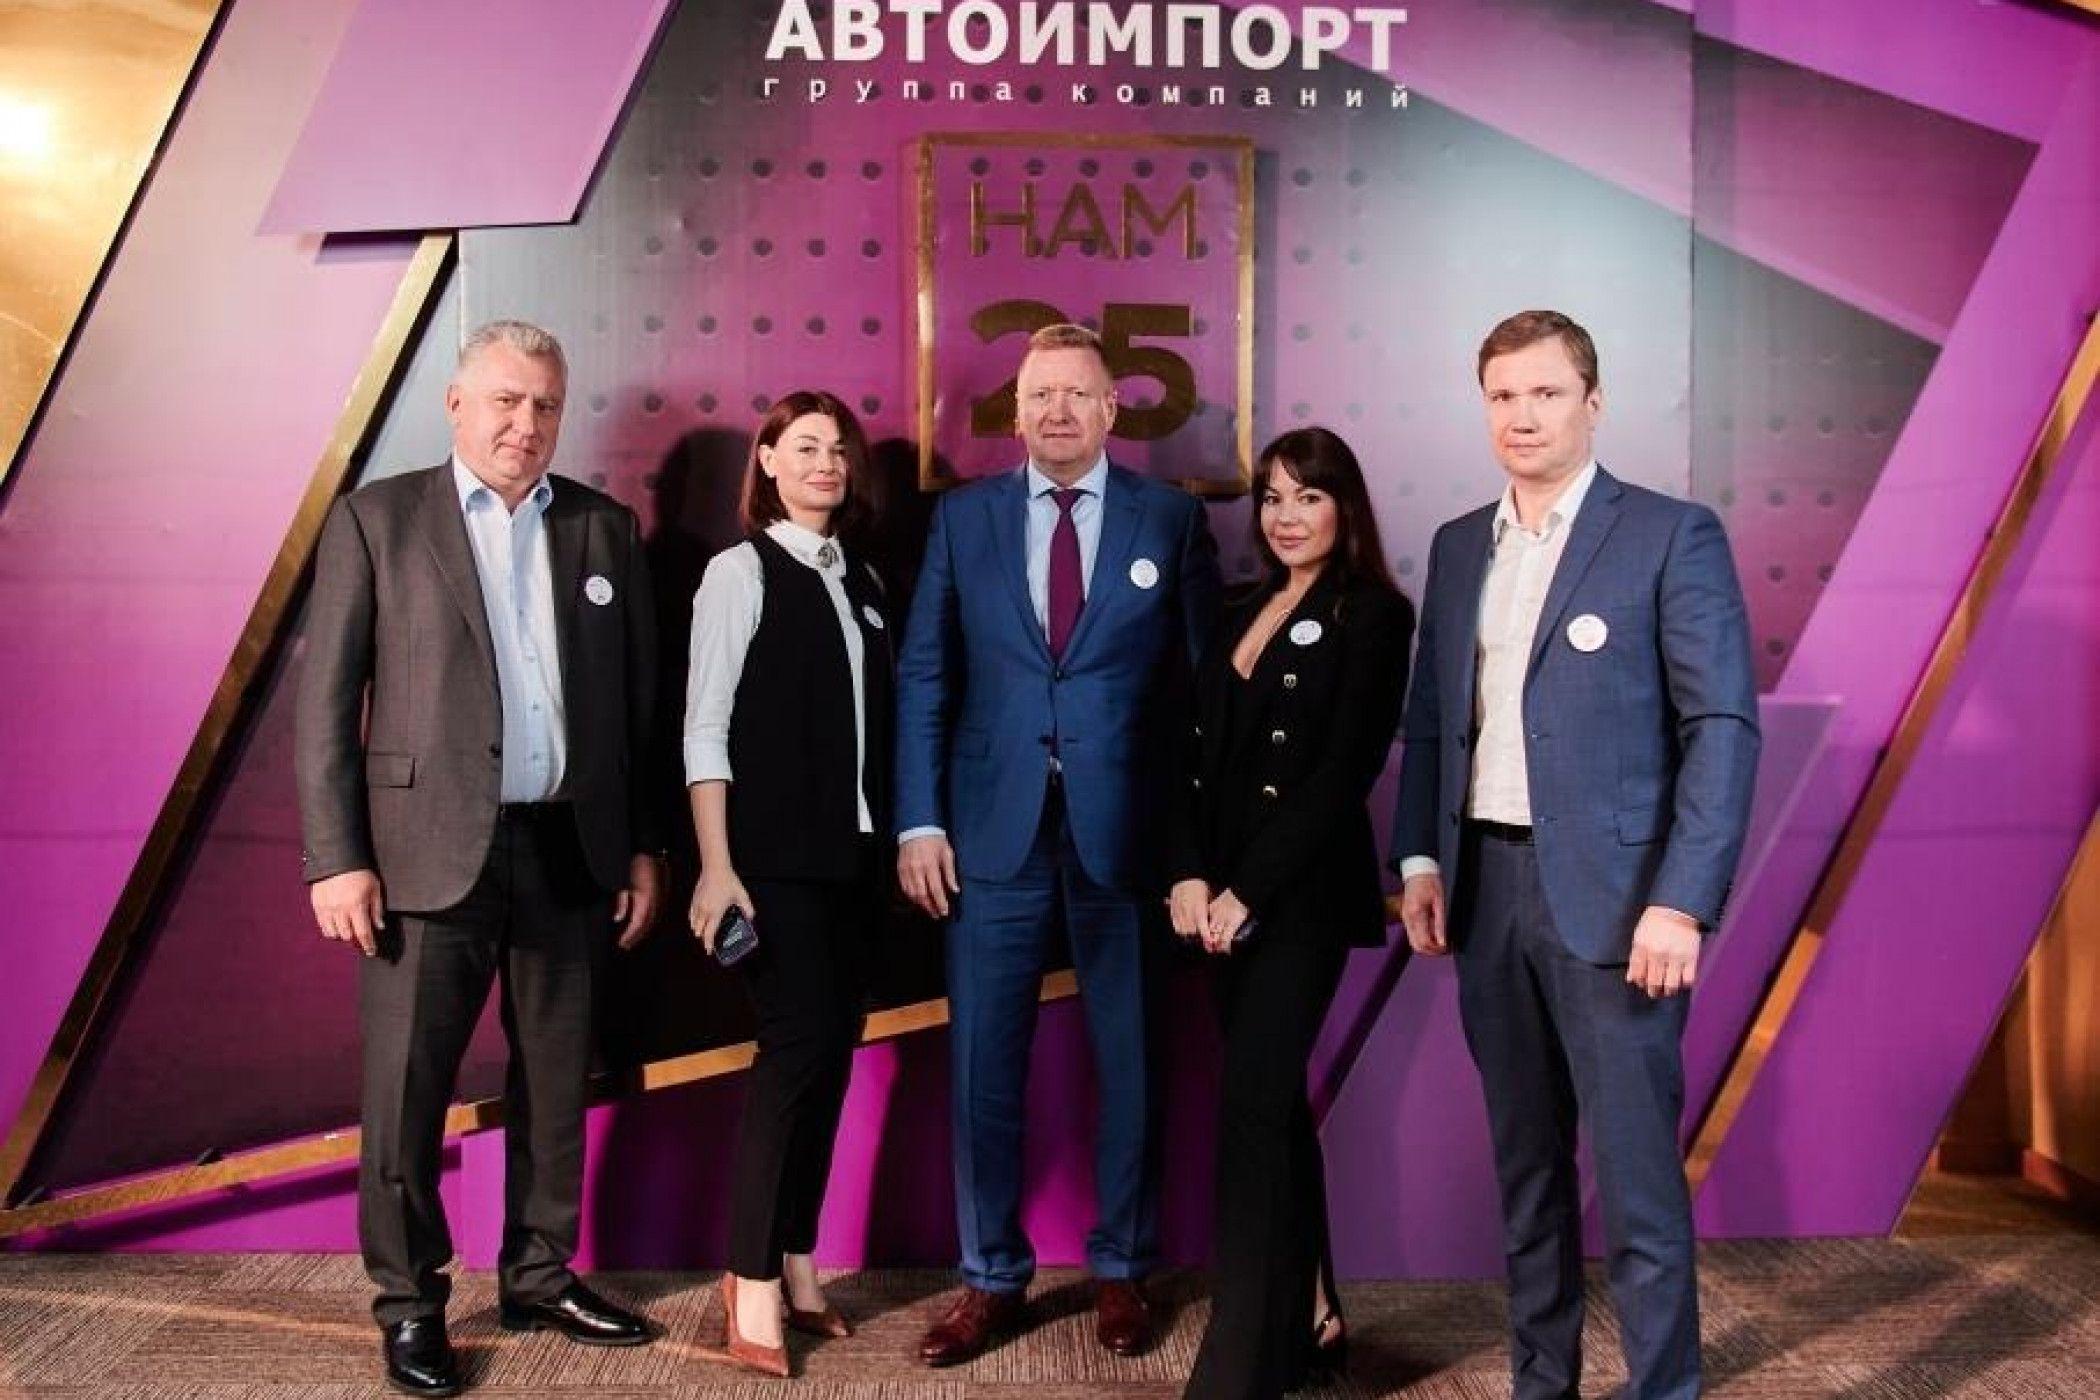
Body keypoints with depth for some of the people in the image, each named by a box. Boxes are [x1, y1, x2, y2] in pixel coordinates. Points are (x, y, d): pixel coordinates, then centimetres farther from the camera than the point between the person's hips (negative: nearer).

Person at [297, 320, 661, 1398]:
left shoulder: (606, 528, 9)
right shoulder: (375, 519, 1)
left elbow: (638, 700, 9)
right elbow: (327, 701, -1)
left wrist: (642, 844, 6)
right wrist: (336, 858, -7)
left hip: (570, 852, 3)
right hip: (429, 853, -3)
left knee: (555, 1085, 12)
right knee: (405, 1090, 3)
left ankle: (541, 1279, 28)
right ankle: (410, 1303, 21)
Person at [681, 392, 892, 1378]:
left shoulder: (861, 579, 12)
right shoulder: (740, 571, -4)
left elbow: (880, 716, 11)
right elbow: (705, 728, -9)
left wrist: (892, 841, 6)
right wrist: (716, 865, -15)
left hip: (853, 853, 6)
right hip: (775, 855, -6)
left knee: (833, 1052, 9)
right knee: (796, 1047, -7)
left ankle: (793, 1263, 21)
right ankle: (754, 1284, 5)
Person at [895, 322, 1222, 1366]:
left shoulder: (1172, 520, 4)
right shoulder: (962, 516, 7)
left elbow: (1201, 684, 3)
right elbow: (923, 676, 5)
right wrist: (919, 821, -3)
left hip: (1123, 830, -1)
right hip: (993, 829, 1)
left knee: (1128, 1057, 10)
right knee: (982, 1061, 6)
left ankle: (1122, 1270, 27)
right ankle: (991, 1278, 22)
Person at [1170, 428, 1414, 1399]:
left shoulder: (1373, 613, -6)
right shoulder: (1241, 614, 14)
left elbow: (1344, 773, -13)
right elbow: (1200, 756, 10)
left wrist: (1249, 890, -16)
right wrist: (1191, 873, -5)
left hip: (1304, 893, -7)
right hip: (1227, 891, 7)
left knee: (1250, 1109, -11)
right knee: (1274, 1102, 12)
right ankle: (1309, 1317, 25)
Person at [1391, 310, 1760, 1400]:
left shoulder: (1672, 535, -4)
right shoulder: (1458, 546, 12)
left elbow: (1724, 725, -9)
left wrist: (1682, 902, -17)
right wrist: (1420, 861, 5)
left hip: (1611, 895, -5)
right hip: (1486, 887, 5)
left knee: (1636, 1169, -1)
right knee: (1525, 1160, 15)